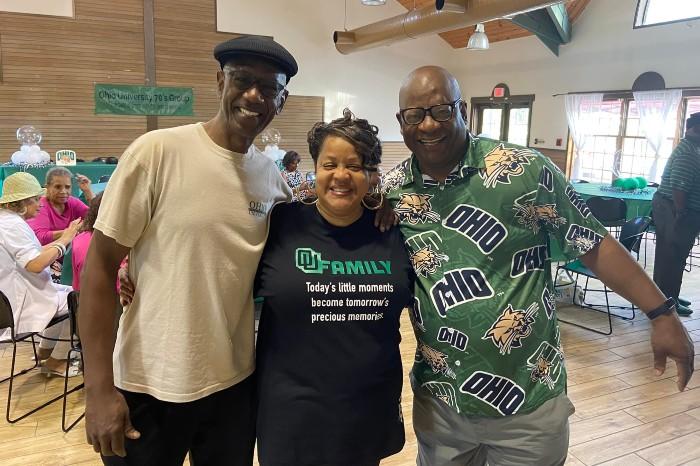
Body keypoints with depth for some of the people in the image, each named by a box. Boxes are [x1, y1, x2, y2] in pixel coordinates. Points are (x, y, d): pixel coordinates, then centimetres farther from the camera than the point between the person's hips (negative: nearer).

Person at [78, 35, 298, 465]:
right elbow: (101, 265, -10)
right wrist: (99, 388, -11)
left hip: (235, 381, 4)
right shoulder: (157, 152, -13)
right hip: (150, 385, -3)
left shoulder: (272, 175, 0)